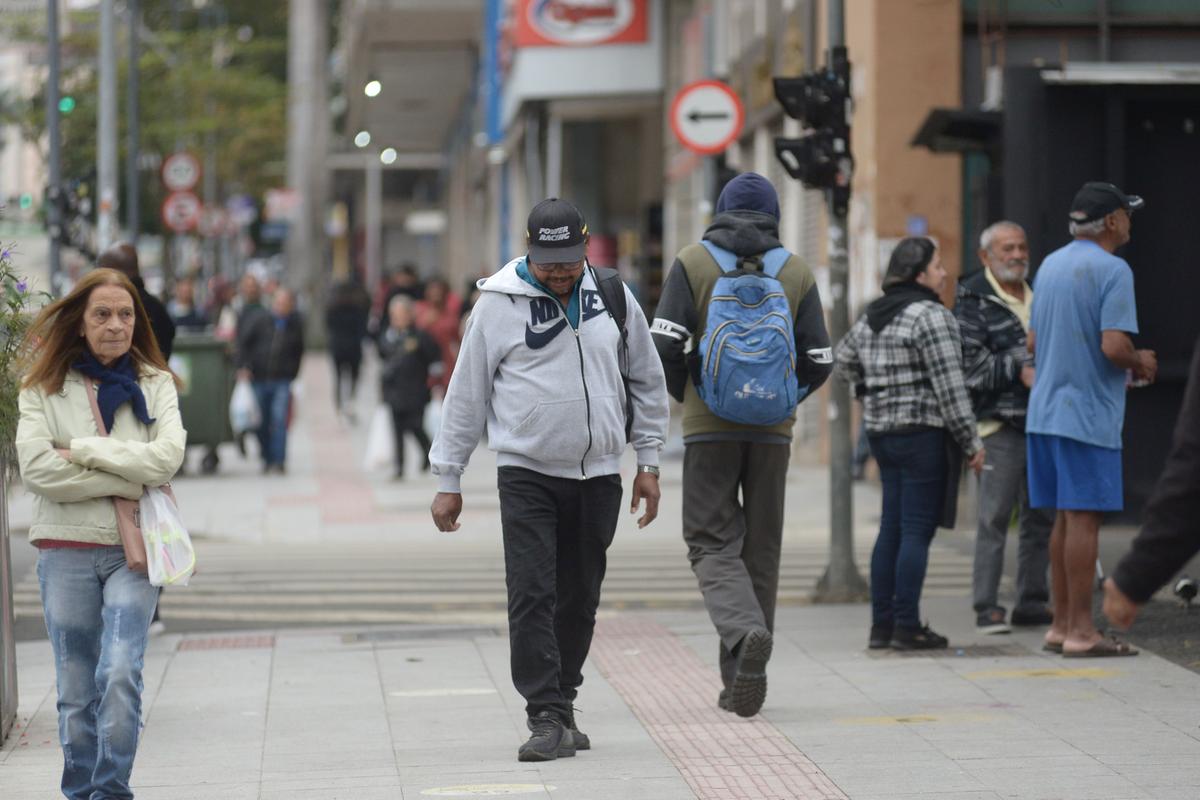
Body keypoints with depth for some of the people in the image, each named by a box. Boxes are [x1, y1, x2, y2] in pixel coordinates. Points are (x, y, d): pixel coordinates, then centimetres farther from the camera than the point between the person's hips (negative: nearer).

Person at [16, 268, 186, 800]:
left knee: (119, 673, -17)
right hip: (66, 549, 0)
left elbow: (167, 456, -10)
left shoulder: (156, 384, 7)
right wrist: (131, 482, -13)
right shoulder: (44, 387, 3)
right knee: (76, 690, 4)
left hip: (134, 550, 0)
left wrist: (81, 449, -11)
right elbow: (35, 467, -12)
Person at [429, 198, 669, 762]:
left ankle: (562, 704, 21)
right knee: (532, 598, -12)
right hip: (526, 473, -3)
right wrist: (447, 480, 3)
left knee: (579, 601, 8)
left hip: (598, 476, 3)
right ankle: (547, 720, -12)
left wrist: (648, 462, 11)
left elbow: (647, 382, 16)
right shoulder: (499, 304, -3)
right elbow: (466, 396, 3)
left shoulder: (612, 297, 6)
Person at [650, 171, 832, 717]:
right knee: (761, 548, 10)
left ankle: (744, 631, -27)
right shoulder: (797, 272, 5)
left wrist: (686, 394, 10)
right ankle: (741, 681, 12)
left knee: (712, 544, 2)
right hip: (773, 428, 2)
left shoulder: (692, 263, 0)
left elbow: (665, 344, -9)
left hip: (709, 426, -2)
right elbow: (818, 361, 3)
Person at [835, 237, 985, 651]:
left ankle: (881, 624, 14)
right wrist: (972, 441, -12)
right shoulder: (931, 316, -14)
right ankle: (906, 626, -4)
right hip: (922, 434, -8)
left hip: (881, 431, 8)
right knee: (917, 530, -4)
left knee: (891, 527, 12)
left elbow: (843, 359, 26)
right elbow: (949, 385, -17)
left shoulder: (872, 316, 12)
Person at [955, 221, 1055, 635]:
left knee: (1041, 517, 8)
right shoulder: (972, 301, -3)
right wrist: (1017, 370, -14)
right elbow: (968, 363, -12)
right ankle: (987, 608, -6)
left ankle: (1032, 602, 15)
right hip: (999, 425, -7)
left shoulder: (1038, 299, 18)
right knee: (994, 518, -8)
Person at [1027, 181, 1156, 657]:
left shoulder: (1050, 265, 13)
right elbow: (1114, 346, -22)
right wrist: (1140, 363, 0)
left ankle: (1061, 624, 17)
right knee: (1084, 519, -5)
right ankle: (1080, 630, -4)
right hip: (1089, 414, -8)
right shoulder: (1112, 270, -13)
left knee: (1066, 519, 13)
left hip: (1045, 412, 8)